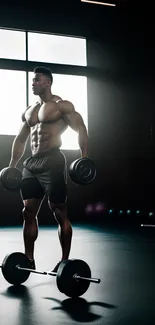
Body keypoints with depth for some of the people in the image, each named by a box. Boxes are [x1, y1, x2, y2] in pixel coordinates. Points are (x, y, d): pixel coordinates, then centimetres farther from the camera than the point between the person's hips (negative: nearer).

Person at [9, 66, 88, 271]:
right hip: (31, 162, 7)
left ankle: (65, 260, 6)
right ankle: (28, 259, 14)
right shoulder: (28, 112, 19)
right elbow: (20, 139, 24)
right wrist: (12, 166, 19)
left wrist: (84, 159, -17)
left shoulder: (62, 106, -1)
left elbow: (81, 129, -6)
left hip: (52, 161, -7)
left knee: (60, 213, -2)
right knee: (28, 212, 5)